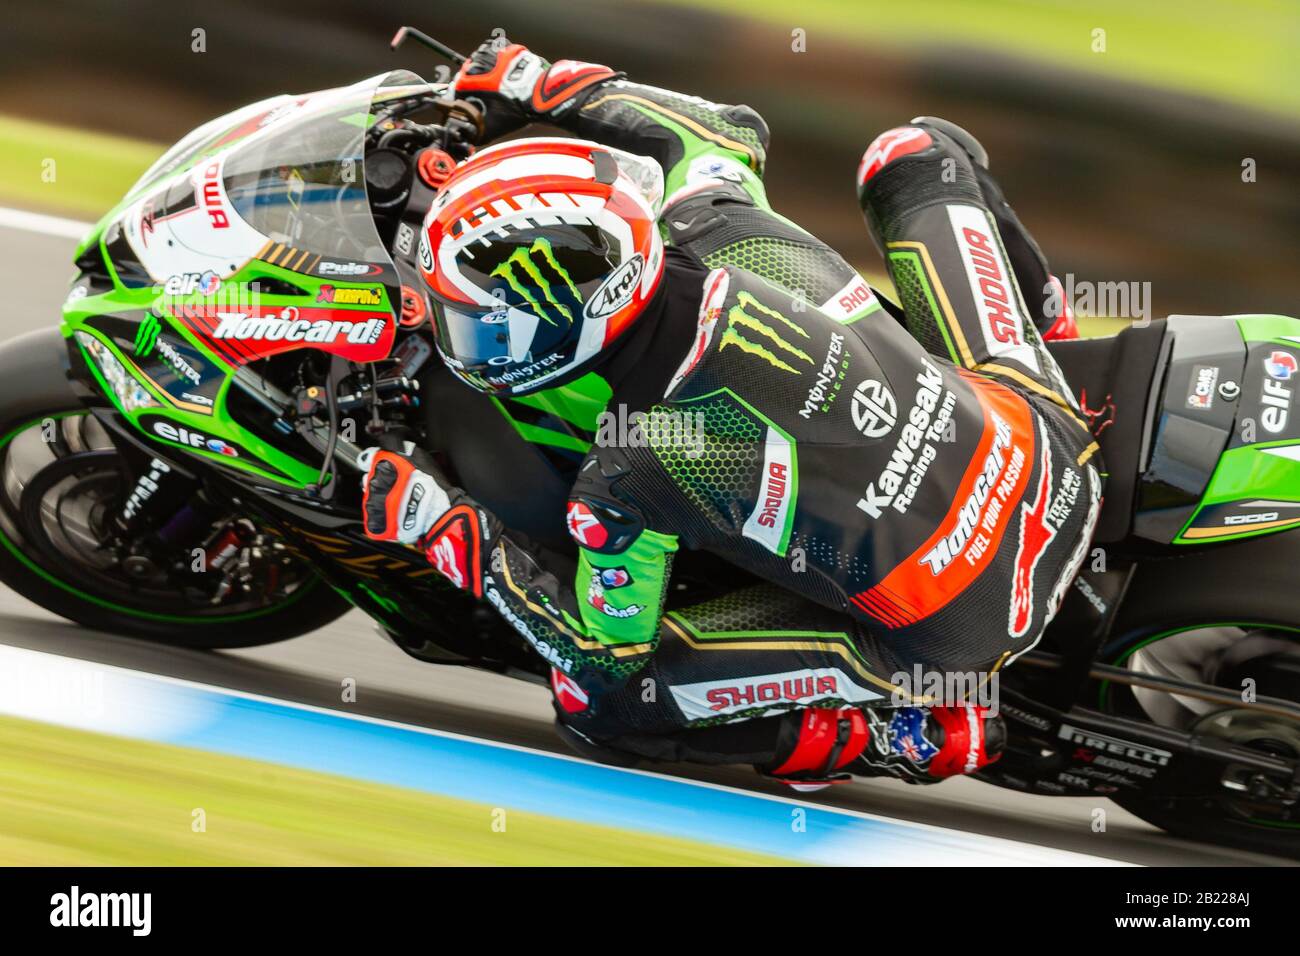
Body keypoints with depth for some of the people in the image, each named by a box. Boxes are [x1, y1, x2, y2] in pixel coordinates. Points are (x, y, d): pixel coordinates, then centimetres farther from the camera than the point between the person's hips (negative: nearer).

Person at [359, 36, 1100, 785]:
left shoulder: (629, 482, -26)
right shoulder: (737, 237, -16)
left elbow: (609, 656, -6)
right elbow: (731, 129, 10)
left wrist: (450, 532, -3)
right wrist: (552, 87, 14)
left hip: (962, 632, -5)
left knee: (593, 701, -1)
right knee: (920, 152, 19)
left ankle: (916, 736, 2)